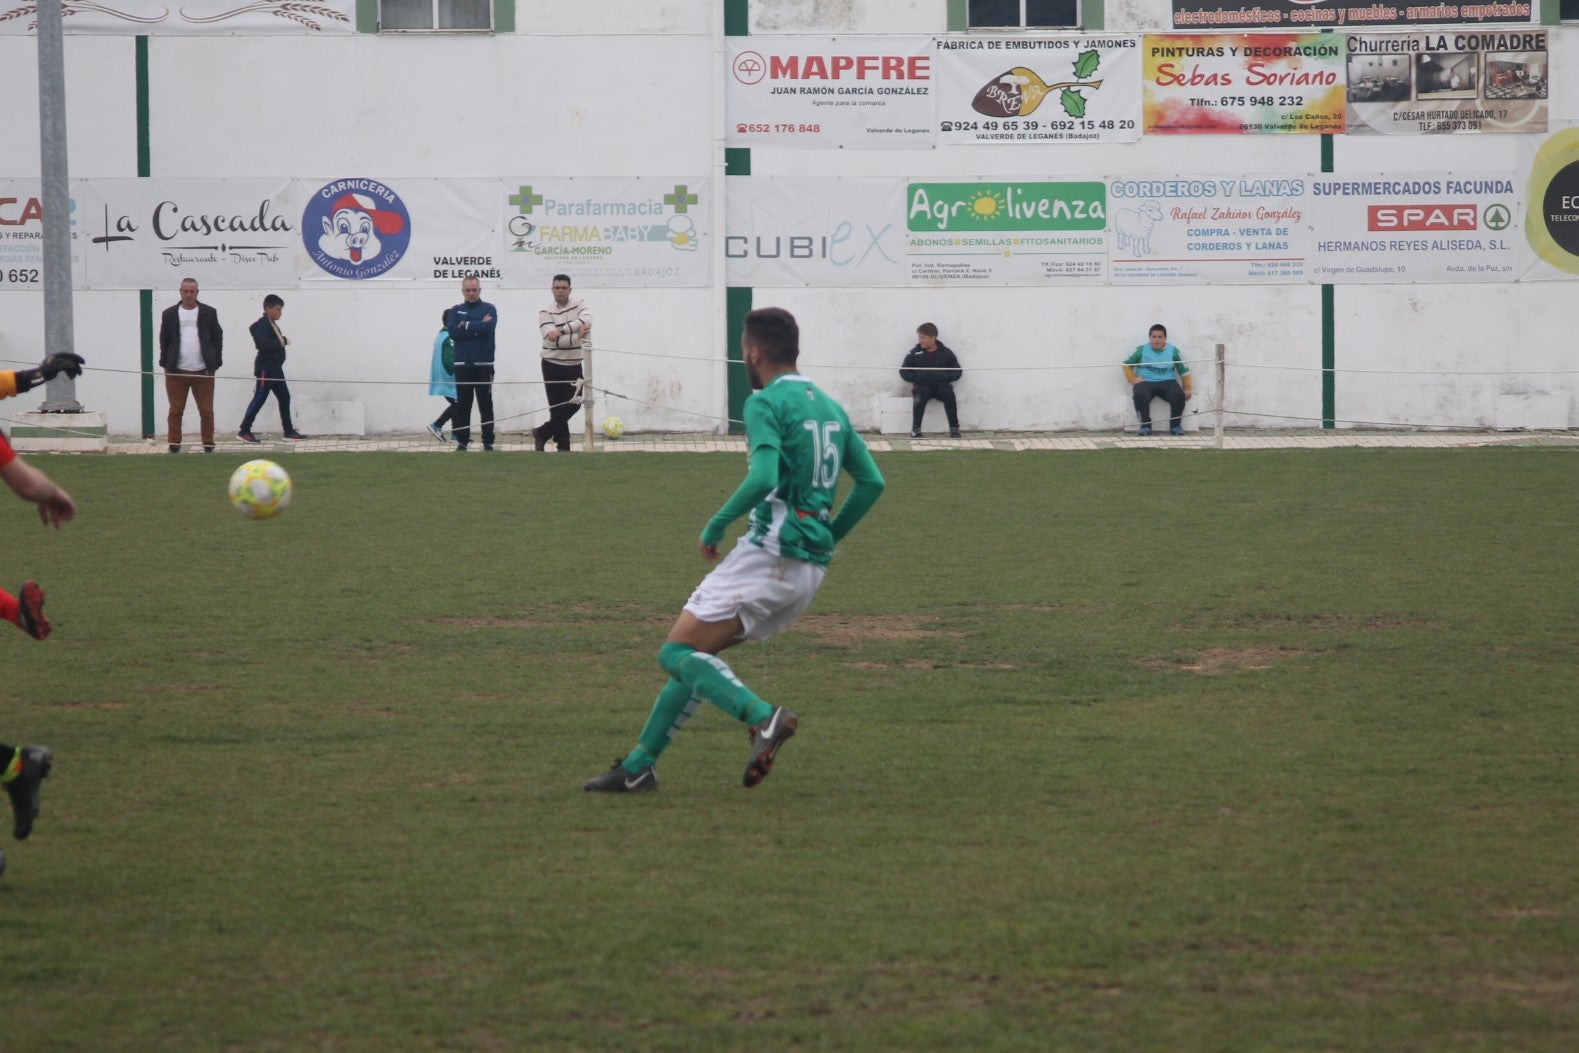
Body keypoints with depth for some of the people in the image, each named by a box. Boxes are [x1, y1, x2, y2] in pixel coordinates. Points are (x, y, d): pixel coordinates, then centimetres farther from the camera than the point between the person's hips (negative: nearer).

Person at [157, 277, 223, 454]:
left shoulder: (209, 313, 7)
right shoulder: (169, 314, 7)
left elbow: (218, 338, 8)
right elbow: (163, 341, 8)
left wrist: (215, 363, 0)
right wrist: (166, 364, -1)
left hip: (203, 372, 0)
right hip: (176, 372, 0)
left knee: (207, 412, 2)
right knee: (176, 411, 3)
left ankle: (208, 445, 9)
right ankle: (174, 445, 9)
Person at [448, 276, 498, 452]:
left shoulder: (489, 309, 5)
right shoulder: (456, 311, 10)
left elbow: (488, 327, -14)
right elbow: (453, 332, -6)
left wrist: (466, 325, -7)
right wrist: (477, 327, -10)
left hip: (484, 365, -2)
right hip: (462, 365, 2)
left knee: (486, 405, 1)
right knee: (462, 405, 2)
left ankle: (488, 442, 3)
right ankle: (462, 441, 5)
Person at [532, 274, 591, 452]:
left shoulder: (580, 305, 2)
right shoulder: (546, 313, -6)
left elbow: (586, 320, -21)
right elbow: (553, 340, -18)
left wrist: (561, 331, -28)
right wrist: (578, 335, -21)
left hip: (574, 365, 3)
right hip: (553, 365, -3)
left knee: (573, 404, 0)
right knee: (558, 407, -3)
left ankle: (541, 433, 14)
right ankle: (563, 445, 8)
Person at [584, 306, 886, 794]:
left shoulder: (766, 403, -9)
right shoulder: (830, 407, 16)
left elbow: (764, 477, -24)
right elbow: (872, 482, 16)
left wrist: (716, 526, -11)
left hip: (767, 555, -9)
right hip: (812, 567, 9)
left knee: (678, 653, -6)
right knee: (696, 656, 16)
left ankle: (763, 717, -24)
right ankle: (639, 765, 15)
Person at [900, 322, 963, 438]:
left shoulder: (946, 353, 4)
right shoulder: (915, 352, 4)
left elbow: (957, 372, 6)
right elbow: (904, 372, 6)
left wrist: (944, 377, -12)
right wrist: (916, 377, -11)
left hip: (941, 385, 0)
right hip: (922, 386, 0)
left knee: (949, 393, -30)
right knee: (921, 395, -33)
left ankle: (954, 429, -23)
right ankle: (915, 429, -26)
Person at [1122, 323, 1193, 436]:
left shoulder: (1173, 351, 6)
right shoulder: (1141, 350, 4)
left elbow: (1184, 371, 12)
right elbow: (1127, 364, 13)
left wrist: (1187, 389, 5)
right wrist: (1133, 379, -3)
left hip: (1167, 382, 1)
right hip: (1145, 382, -1)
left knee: (1179, 395, -30)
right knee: (1140, 394, -37)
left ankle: (1175, 425, -8)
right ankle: (1145, 425, -20)